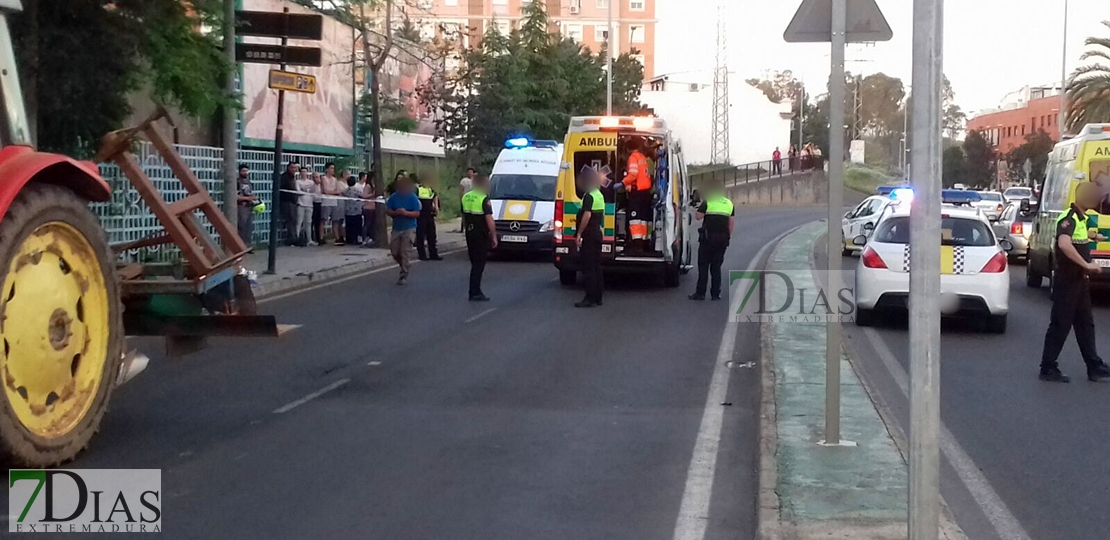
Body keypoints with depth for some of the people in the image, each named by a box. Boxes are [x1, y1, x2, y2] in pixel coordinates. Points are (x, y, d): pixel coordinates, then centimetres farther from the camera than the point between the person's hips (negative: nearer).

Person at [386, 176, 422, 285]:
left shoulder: (413, 198, -8)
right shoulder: (393, 197, 0)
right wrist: (395, 212, -18)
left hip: (409, 228, -4)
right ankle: (405, 265, 35)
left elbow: (417, 213, -10)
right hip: (396, 228, 4)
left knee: (405, 252, -7)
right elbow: (388, 211, 2)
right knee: (394, 252, 8)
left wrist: (405, 212, -25)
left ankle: (404, 274, 2)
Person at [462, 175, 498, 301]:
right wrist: (494, 236, -12)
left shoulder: (465, 197, 9)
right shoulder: (484, 199, -14)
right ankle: (475, 293, -3)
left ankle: (475, 291, 18)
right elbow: (489, 220, -18)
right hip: (481, 234, -7)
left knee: (475, 263, 15)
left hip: (470, 233, 7)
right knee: (479, 264, -3)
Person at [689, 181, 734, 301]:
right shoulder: (729, 204, 10)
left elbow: (698, 216, -9)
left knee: (703, 265, 1)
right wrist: (728, 237, 14)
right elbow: (732, 222, 8)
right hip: (722, 238, 4)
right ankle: (716, 294, 6)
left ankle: (700, 293, -3)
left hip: (708, 237, -4)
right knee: (716, 266, 9)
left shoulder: (708, 202, -4)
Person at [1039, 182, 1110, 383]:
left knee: (1085, 324, 13)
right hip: (1067, 281, -10)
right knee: (1060, 325, -3)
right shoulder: (1069, 218, -19)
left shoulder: (1080, 218, 12)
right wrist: (1086, 264, -36)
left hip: (1080, 280, 10)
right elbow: (1064, 244, -39)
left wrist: (1093, 235, 51)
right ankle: (1048, 369, 4)